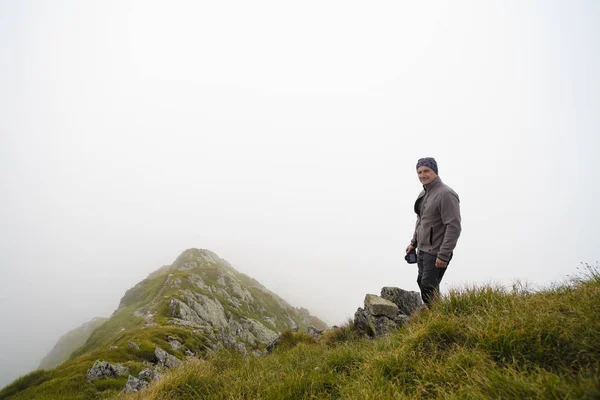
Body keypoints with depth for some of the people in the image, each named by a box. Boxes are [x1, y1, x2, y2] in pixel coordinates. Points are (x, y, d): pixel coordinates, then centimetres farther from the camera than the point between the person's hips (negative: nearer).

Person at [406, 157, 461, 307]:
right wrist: (413, 242, 21)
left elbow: (454, 227, -24)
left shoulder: (446, 194, -19)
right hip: (422, 250, 10)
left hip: (436, 254, -9)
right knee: (422, 282, 18)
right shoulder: (423, 194, 12)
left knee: (429, 288, -6)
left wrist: (443, 255, -25)